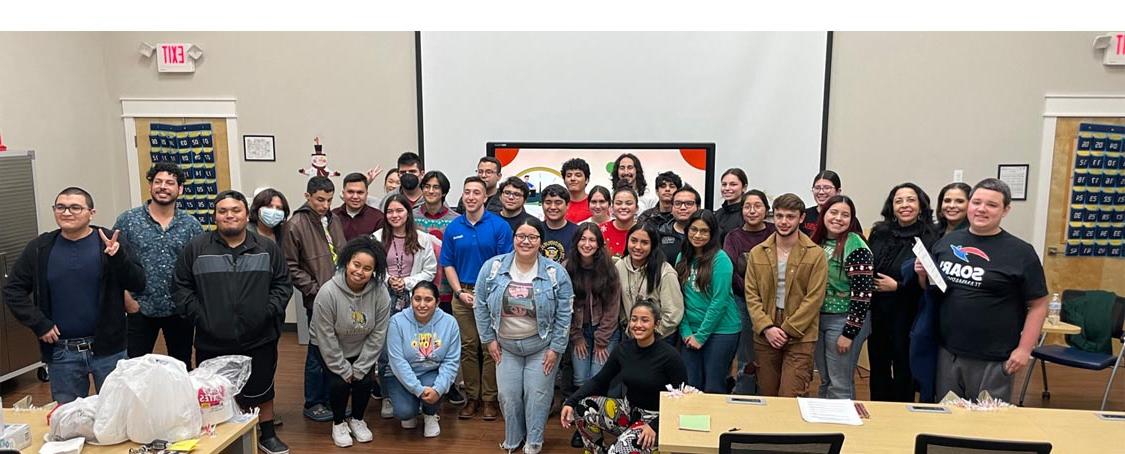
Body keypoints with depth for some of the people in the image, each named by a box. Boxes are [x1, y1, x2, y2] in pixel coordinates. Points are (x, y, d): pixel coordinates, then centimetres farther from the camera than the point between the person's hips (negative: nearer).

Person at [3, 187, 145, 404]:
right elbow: (13, 290, 7)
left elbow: (138, 285, -11)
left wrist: (118, 256, -28)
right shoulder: (40, 248, 2)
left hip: (107, 348, -2)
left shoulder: (111, 242, -5)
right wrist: (38, 324, -4)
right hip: (61, 352, 2)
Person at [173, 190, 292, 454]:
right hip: (212, 342, 0)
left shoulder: (268, 249, 3)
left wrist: (268, 311, -8)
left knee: (261, 391, 14)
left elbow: (282, 284, 4)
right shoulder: (196, 249, 0)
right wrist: (199, 316, -8)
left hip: (259, 340, 1)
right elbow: (181, 287, 2)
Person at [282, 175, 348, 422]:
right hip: (318, 300, -5)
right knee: (318, 352, 5)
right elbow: (290, 267, -8)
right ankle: (313, 404, 20)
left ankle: (329, 398, 27)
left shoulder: (333, 219, 9)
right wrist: (315, 289, -12)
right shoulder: (295, 225, -8)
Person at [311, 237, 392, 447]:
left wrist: (359, 368, -15)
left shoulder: (380, 293, -24)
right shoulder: (328, 292, -29)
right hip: (331, 352, -2)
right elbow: (326, 338, -22)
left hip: (362, 351, 2)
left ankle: (357, 420, 21)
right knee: (339, 383, -15)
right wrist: (343, 369, -18)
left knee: (364, 382, -10)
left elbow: (378, 335, -16)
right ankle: (338, 423, 14)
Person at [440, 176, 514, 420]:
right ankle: (471, 397, 18)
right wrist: (460, 292, -3)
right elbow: (448, 265, 9)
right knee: (468, 347, 8)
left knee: (491, 348, 1)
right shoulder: (453, 228, 6)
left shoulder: (499, 225, -4)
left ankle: (490, 399, 11)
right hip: (463, 294, 3)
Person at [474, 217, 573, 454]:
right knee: (508, 395, 8)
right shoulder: (493, 267, -9)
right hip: (506, 346, 2)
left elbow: (564, 314, -7)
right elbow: (481, 306, -1)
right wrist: (489, 339, 0)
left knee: (537, 394, 4)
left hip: (541, 346, -2)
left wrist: (556, 348, -8)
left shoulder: (556, 272, -12)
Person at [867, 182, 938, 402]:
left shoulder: (930, 239, -10)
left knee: (903, 372, 9)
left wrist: (897, 286, -15)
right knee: (878, 369, 14)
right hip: (877, 315, 4)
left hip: (907, 318, -4)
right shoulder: (878, 233, 4)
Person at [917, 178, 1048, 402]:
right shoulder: (947, 241, 6)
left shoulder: (1020, 252, -5)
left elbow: (1038, 305, -4)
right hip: (947, 352, 4)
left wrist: (1024, 349, -10)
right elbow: (930, 290, 17)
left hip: (993, 360, -4)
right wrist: (923, 275, -5)